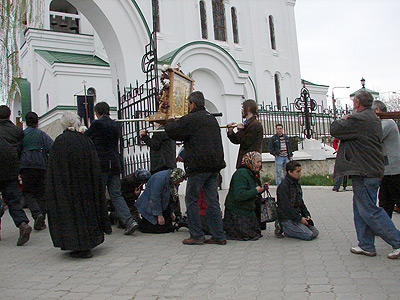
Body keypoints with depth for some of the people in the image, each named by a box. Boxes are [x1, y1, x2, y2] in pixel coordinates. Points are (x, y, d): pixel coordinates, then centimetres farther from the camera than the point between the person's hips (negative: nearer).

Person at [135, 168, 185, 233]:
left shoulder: (174, 182, 1)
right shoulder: (160, 178, -28)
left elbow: (172, 198, 14)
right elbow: (155, 198, -28)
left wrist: (171, 212, 13)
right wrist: (159, 215, -25)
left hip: (162, 208, 9)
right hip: (149, 208, -9)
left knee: (169, 227, 2)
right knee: (160, 228, -18)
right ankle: (140, 224, 4)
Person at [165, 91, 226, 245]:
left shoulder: (191, 119, -9)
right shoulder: (212, 119, 17)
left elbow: (172, 131, -9)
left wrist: (170, 121, 14)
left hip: (199, 166, -7)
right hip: (214, 165, 8)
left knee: (191, 200, 4)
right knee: (212, 201, 9)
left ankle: (196, 236, 6)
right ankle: (218, 236, 10)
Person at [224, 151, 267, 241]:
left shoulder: (254, 174, 11)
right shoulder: (241, 174, -21)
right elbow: (239, 195, -32)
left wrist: (261, 188, 1)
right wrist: (256, 190, -23)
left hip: (248, 210, 10)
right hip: (236, 211, -10)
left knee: (257, 230, 13)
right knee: (249, 235, -13)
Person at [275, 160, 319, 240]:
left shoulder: (297, 184, 12)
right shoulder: (283, 186, -18)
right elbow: (287, 207, -21)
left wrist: (306, 215, 7)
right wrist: (300, 219, -18)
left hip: (297, 215, 9)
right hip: (287, 218, -9)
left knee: (315, 232, 2)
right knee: (309, 235, -17)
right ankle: (283, 228, -3)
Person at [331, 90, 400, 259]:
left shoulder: (358, 119, -17)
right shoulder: (373, 119, 16)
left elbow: (335, 130, -12)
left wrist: (343, 120, 6)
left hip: (364, 172, -10)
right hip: (373, 170, 10)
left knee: (369, 210, -4)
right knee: (360, 208, 15)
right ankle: (366, 246, 20)